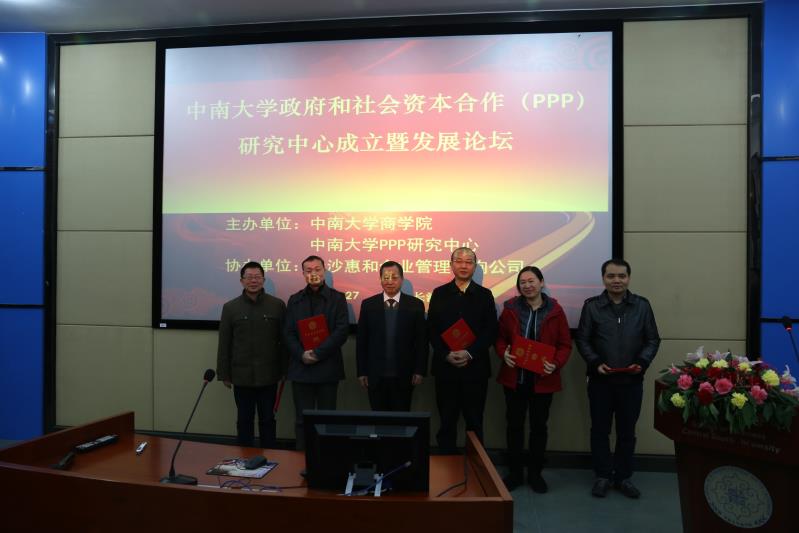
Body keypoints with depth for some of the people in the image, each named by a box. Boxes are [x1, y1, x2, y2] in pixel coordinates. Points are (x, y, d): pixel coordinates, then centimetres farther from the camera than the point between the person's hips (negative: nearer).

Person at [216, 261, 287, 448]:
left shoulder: (278, 305, -1)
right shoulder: (230, 307, 2)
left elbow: (284, 340, 0)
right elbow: (224, 344, 3)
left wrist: (283, 369, -1)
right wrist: (224, 374, 2)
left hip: (268, 375, 0)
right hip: (241, 376, 1)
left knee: (268, 419, 11)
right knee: (244, 420, 12)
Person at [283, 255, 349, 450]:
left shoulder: (337, 298, 2)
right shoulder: (294, 300, 10)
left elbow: (342, 330, -7)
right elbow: (288, 333, 5)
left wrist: (317, 353, -13)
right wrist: (302, 354, -11)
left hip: (328, 368, -2)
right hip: (301, 368, 2)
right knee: (302, 419, 7)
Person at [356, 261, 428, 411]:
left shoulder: (415, 305, -1)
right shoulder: (368, 304, 2)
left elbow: (422, 340, 0)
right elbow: (362, 341, 3)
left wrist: (419, 370, -5)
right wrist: (361, 371, 0)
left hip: (404, 375, -1)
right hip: (375, 375, 1)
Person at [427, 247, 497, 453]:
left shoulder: (484, 295, 4)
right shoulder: (439, 294, 6)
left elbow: (491, 331, -2)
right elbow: (432, 330, 1)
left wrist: (470, 353, -14)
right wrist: (446, 355, -12)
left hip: (475, 368, 0)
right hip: (445, 367, 1)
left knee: (475, 423, 9)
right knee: (447, 422, 9)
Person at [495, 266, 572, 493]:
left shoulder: (555, 311, -4)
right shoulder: (510, 308, -1)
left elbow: (565, 344, -1)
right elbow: (500, 338, 6)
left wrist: (556, 364, -17)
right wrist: (503, 354, -14)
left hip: (543, 380, -1)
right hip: (514, 378, 1)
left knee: (539, 426, 11)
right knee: (514, 425, 10)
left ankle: (535, 473, 27)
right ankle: (515, 472, 25)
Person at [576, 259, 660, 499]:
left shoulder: (642, 305, 2)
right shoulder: (591, 306, -1)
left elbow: (653, 340, 4)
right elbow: (582, 339, 0)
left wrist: (642, 362, -12)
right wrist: (595, 363, -14)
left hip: (632, 381, 1)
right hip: (600, 380, -1)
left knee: (627, 431, 11)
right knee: (600, 430, 8)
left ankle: (623, 477, 26)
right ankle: (602, 476, 22)